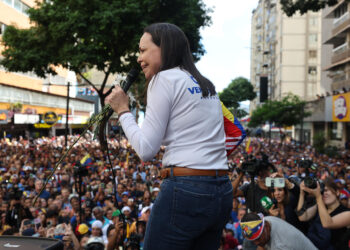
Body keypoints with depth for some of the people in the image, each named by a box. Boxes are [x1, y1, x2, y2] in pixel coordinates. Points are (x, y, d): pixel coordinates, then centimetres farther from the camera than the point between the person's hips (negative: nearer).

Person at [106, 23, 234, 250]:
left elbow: (146, 150, -10)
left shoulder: (165, 79, -6)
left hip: (185, 190, -9)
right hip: (221, 192, 9)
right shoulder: (205, 84, 18)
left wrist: (123, 110, 1)